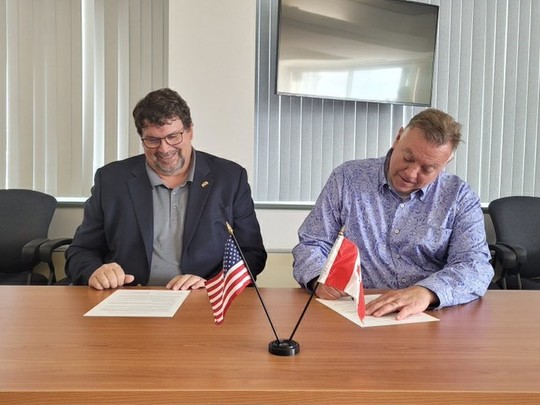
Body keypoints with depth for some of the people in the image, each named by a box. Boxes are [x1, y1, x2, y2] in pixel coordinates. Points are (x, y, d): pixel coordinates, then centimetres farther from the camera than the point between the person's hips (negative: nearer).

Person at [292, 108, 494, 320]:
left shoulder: (461, 197, 2)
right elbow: (311, 245, 4)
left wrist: (426, 292, -27)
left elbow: (475, 266, -8)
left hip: (429, 317, 0)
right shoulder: (348, 178, 1)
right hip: (351, 313, 1)